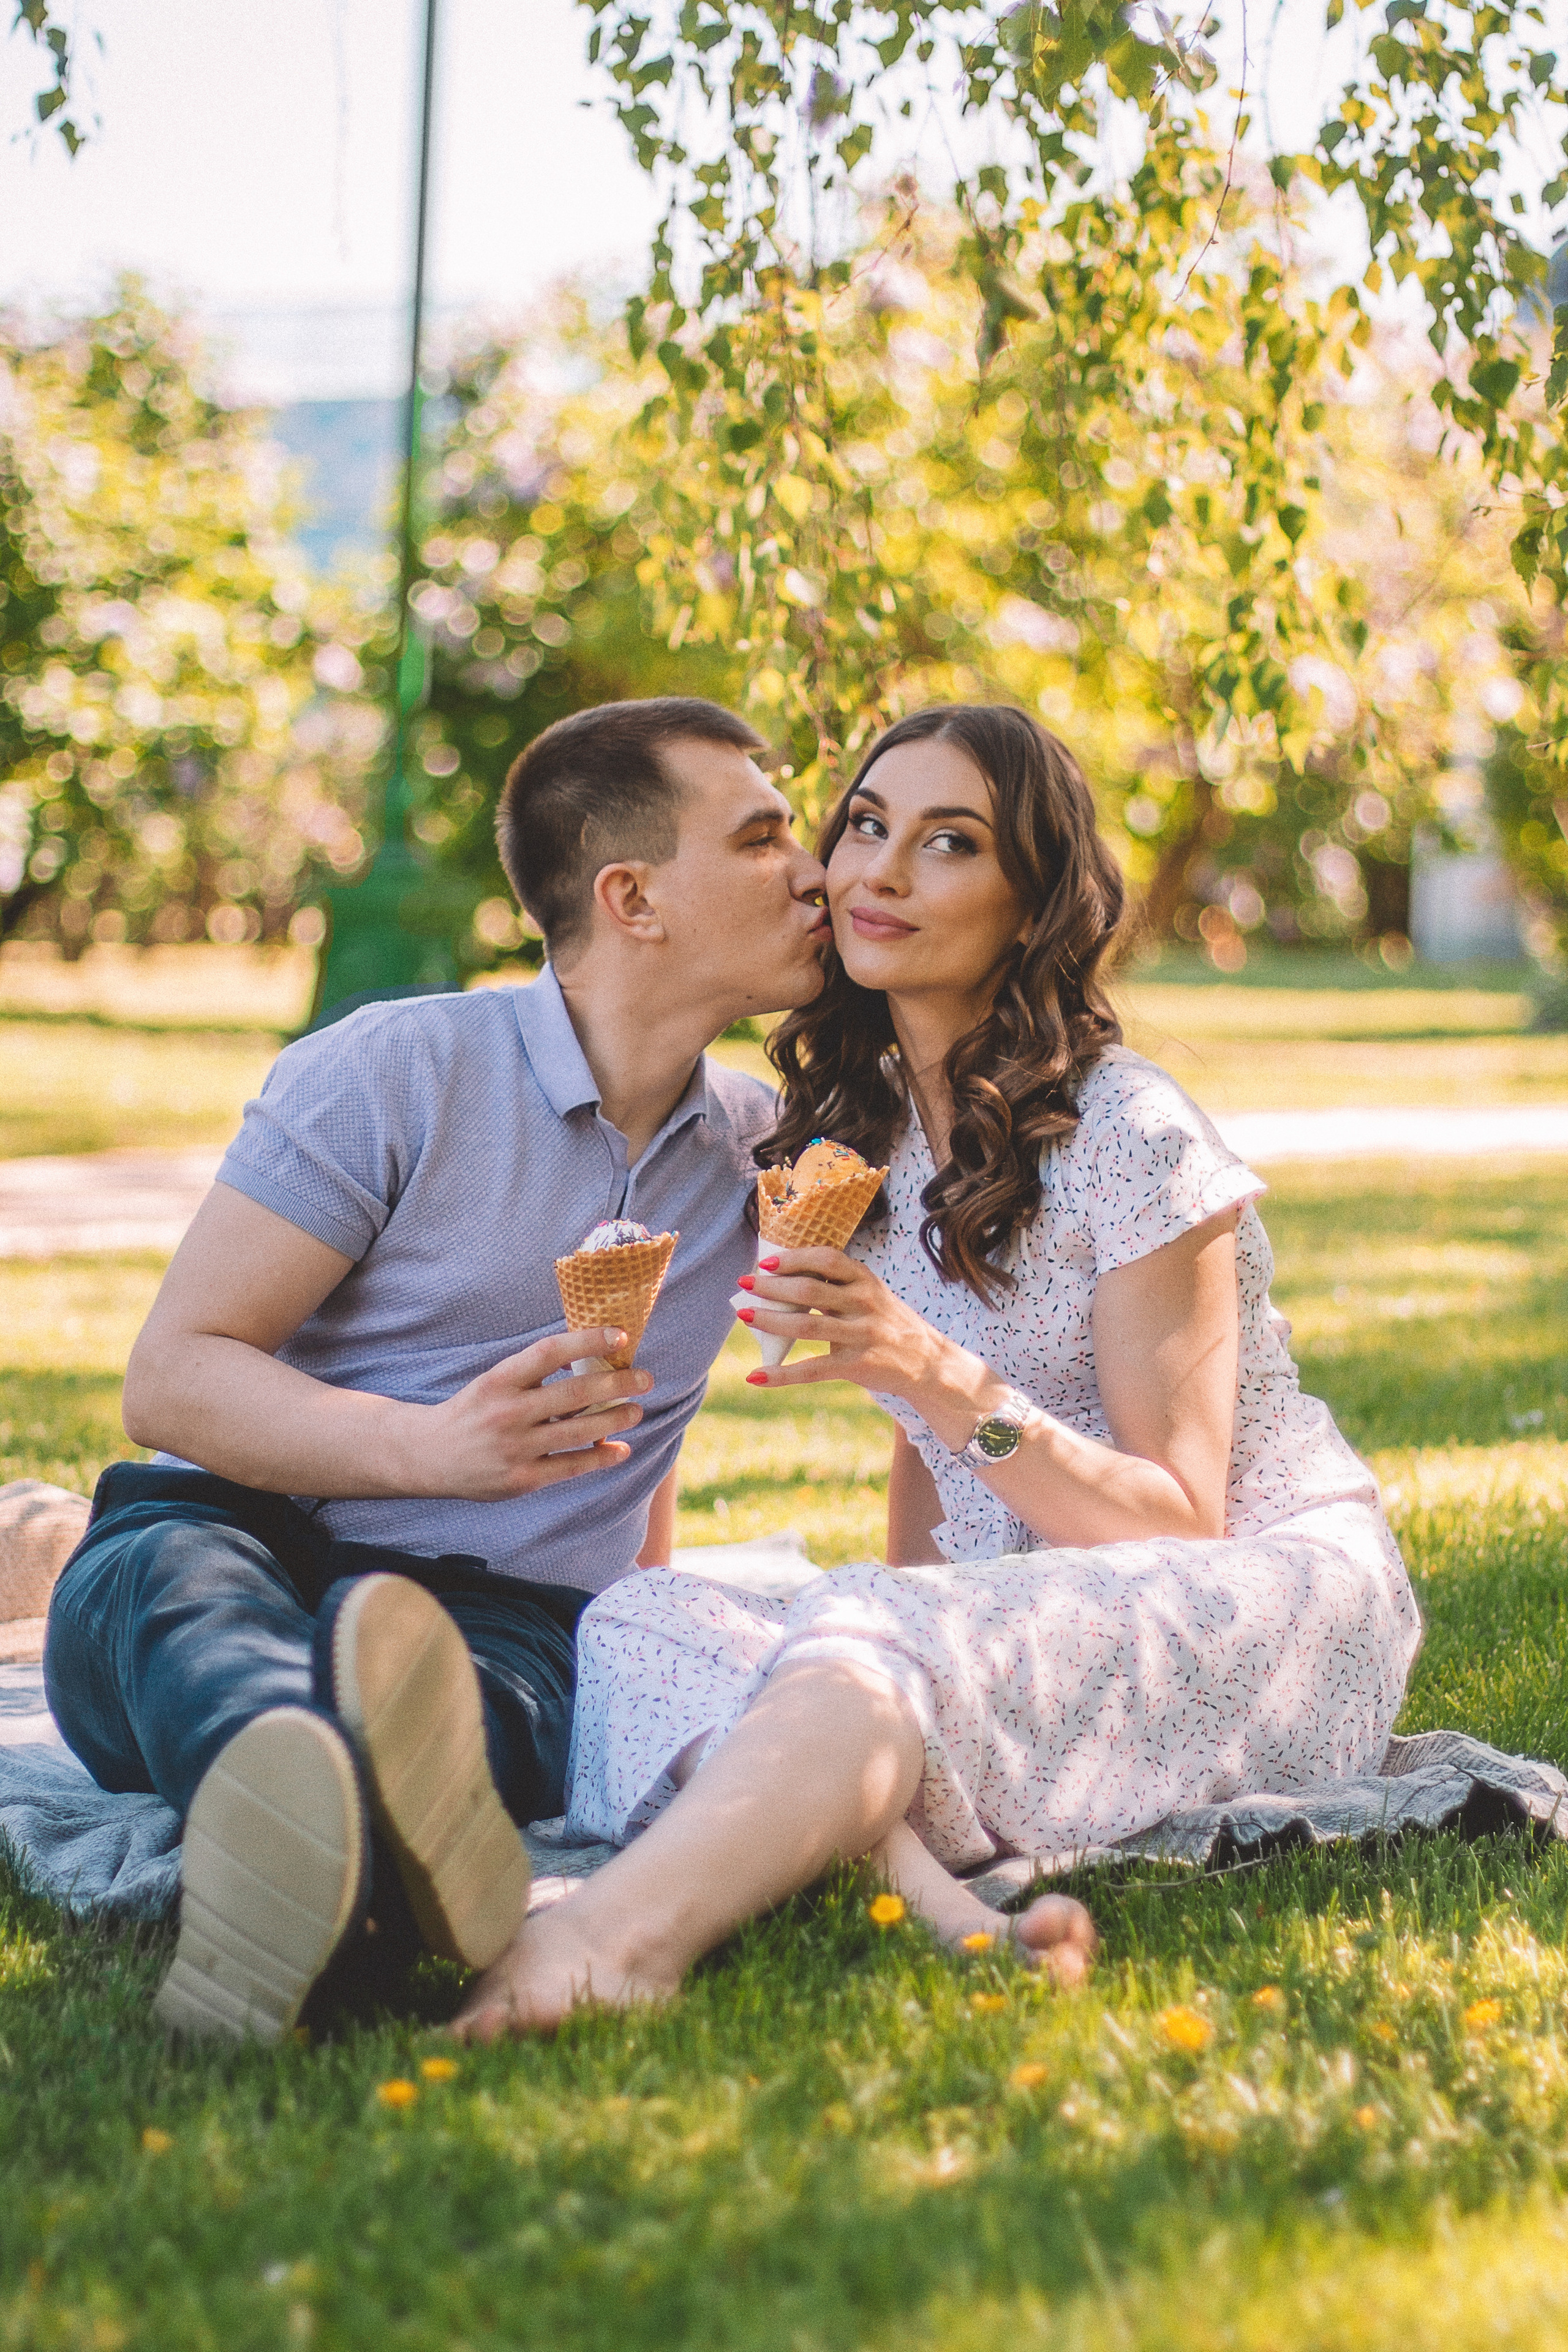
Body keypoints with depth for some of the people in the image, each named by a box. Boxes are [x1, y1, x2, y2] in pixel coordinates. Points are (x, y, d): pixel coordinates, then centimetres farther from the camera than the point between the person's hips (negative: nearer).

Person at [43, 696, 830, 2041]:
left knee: (500, 1688, -36)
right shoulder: (388, 1075, -1)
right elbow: (170, 1376, -6)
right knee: (174, 1574, -40)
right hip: (248, 1539, -2)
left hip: (508, 1621, 3)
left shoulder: (769, 1152, 15)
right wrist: (436, 1448, -21)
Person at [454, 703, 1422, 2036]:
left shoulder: (1129, 1137, -11)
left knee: (870, 1635, -37)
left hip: (1273, 1602, -7)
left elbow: (1178, 1526, -14)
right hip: (1024, 1621, 7)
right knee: (639, 1622, -19)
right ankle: (945, 1904, -45)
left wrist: (939, 1380, -27)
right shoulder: (862, 1129, 11)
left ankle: (595, 1950, -62)